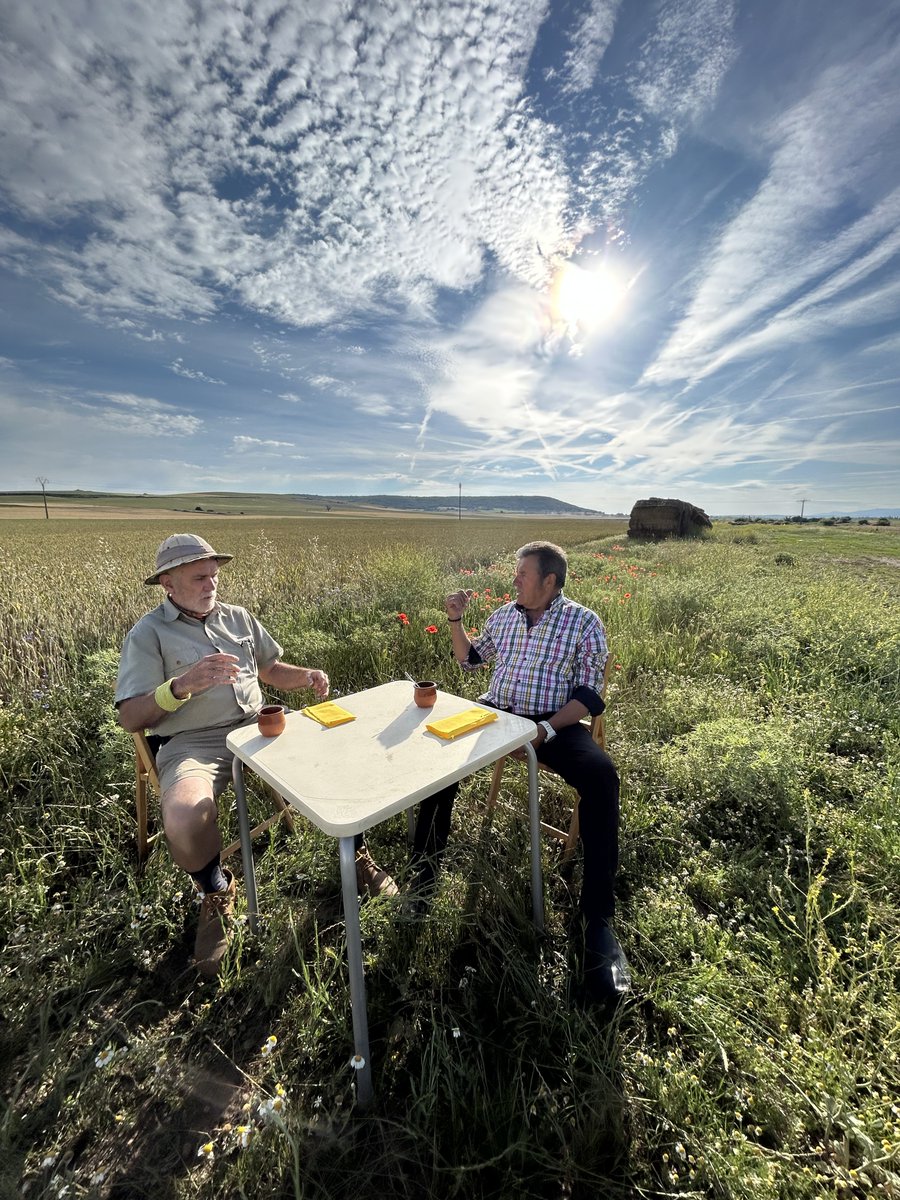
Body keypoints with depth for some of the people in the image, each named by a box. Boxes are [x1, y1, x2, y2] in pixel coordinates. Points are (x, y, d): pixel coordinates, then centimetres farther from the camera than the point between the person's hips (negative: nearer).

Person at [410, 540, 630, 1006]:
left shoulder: (584, 623, -2)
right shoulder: (503, 614, 12)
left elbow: (588, 694, -7)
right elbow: (470, 659, 23)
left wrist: (544, 730, -22)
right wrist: (455, 621, 6)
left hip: (554, 723, -3)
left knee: (601, 778, -29)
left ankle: (597, 920, -15)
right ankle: (423, 876, -2)